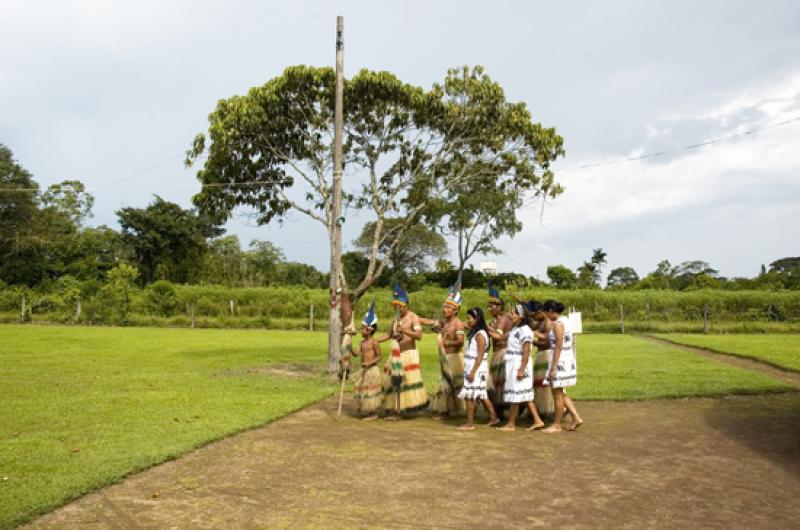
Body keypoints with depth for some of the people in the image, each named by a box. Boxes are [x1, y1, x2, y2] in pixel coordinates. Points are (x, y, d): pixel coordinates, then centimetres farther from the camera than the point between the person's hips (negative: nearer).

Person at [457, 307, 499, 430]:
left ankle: (469, 424, 1)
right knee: (481, 395, 15)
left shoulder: (480, 334, -16)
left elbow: (480, 356, -20)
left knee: (469, 396, -5)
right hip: (471, 368, 9)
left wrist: (473, 372, -22)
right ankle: (493, 418, 24)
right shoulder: (474, 333, 13)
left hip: (477, 369, -9)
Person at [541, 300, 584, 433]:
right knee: (560, 393, 18)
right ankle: (576, 418, 16)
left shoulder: (557, 324, -18)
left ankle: (556, 425, 12)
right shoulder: (565, 320, 10)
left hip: (560, 360, -10)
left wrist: (553, 368, -19)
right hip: (568, 359, 10)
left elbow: (558, 348, -20)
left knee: (557, 394, 2)